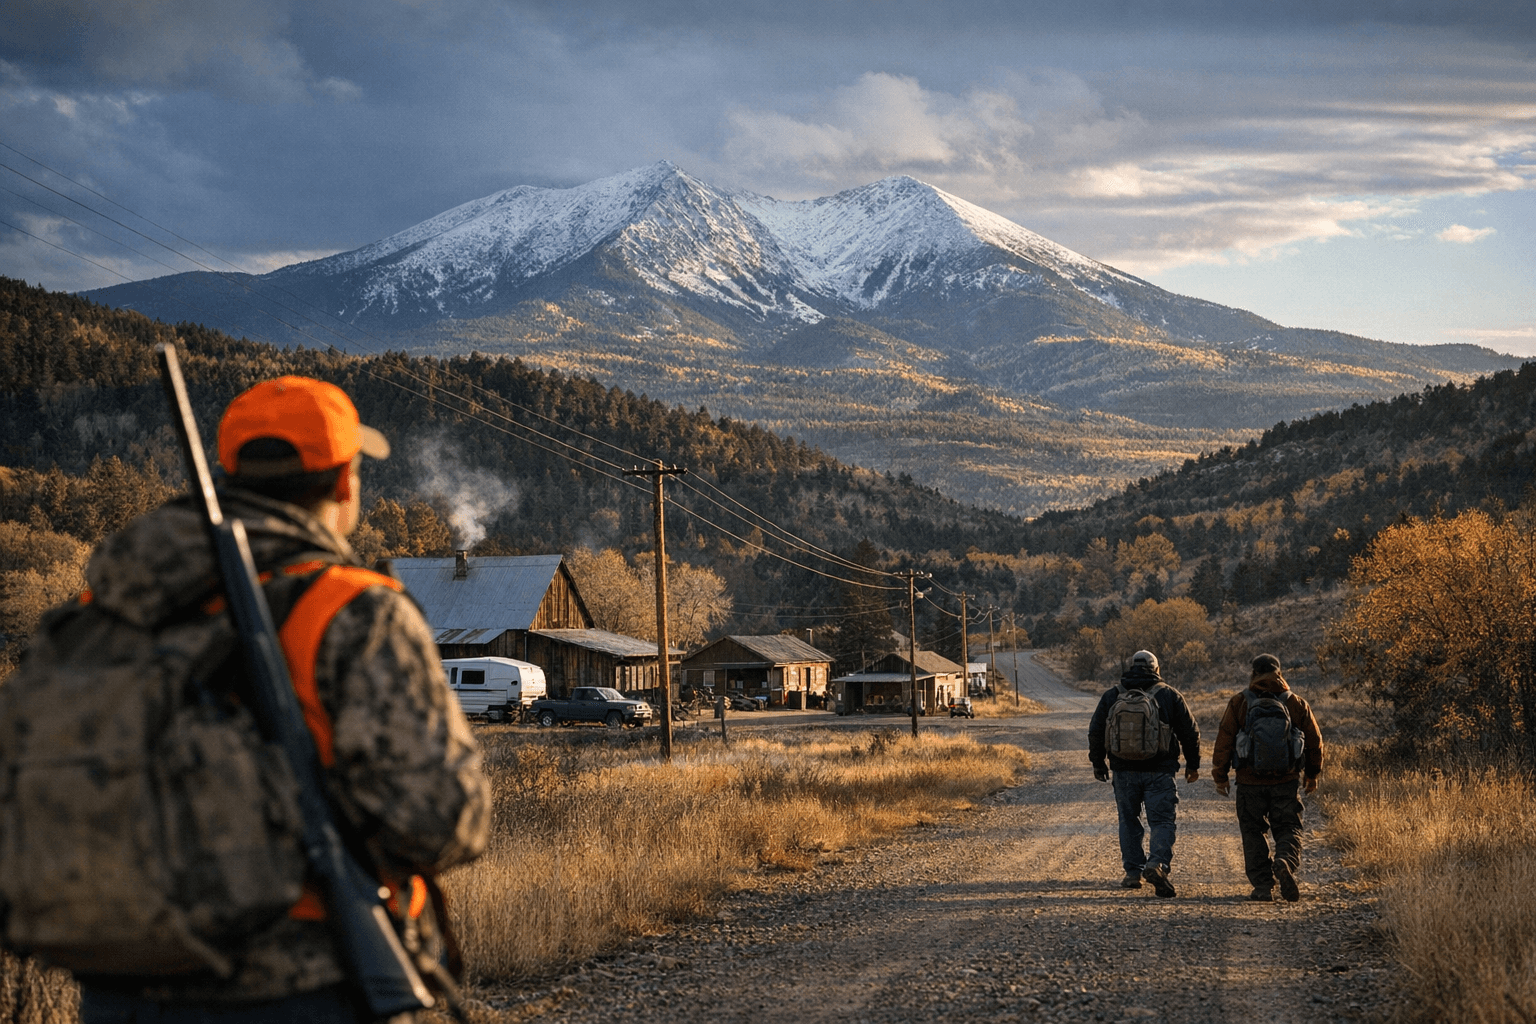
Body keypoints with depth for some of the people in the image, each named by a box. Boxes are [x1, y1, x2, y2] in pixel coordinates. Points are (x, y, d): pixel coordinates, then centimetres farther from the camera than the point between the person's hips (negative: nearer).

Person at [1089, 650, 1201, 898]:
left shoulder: (1111, 696, 6)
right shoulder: (1169, 696, 2)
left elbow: (1095, 731, 9)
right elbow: (1190, 731, 3)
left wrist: (1098, 763, 21)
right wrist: (1192, 764, 15)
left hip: (1124, 771, 2)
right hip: (1159, 772, -2)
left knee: (1129, 821, 15)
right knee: (1164, 821, 1)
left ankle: (1133, 872, 13)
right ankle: (1158, 863, -22)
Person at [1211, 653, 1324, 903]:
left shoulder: (1239, 702, -1)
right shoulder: (1296, 702, 4)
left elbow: (1224, 740, -3)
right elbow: (1314, 741, 8)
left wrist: (1220, 776, 6)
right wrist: (1312, 774, 22)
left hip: (1250, 781, -1)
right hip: (1287, 780, 1)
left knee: (1253, 833, 9)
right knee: (1288, 829, 7)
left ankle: (1262, 885, 2)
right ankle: (1285, 862, -23)